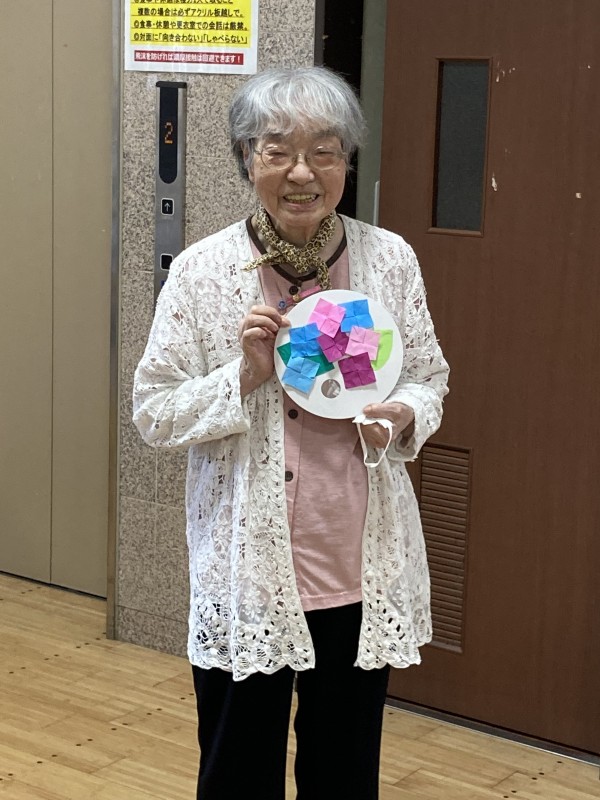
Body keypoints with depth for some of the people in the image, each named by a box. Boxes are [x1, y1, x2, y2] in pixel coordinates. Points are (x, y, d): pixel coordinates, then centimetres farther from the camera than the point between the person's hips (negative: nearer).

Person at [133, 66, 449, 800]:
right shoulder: (201, 272, -8)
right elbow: (152, 412, -4)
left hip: (363, 568, 2)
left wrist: (404, 415, -13)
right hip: (245, 570, -2)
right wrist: (243, 377, -20)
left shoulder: (391, 260, -3)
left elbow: (428, 377, 9)